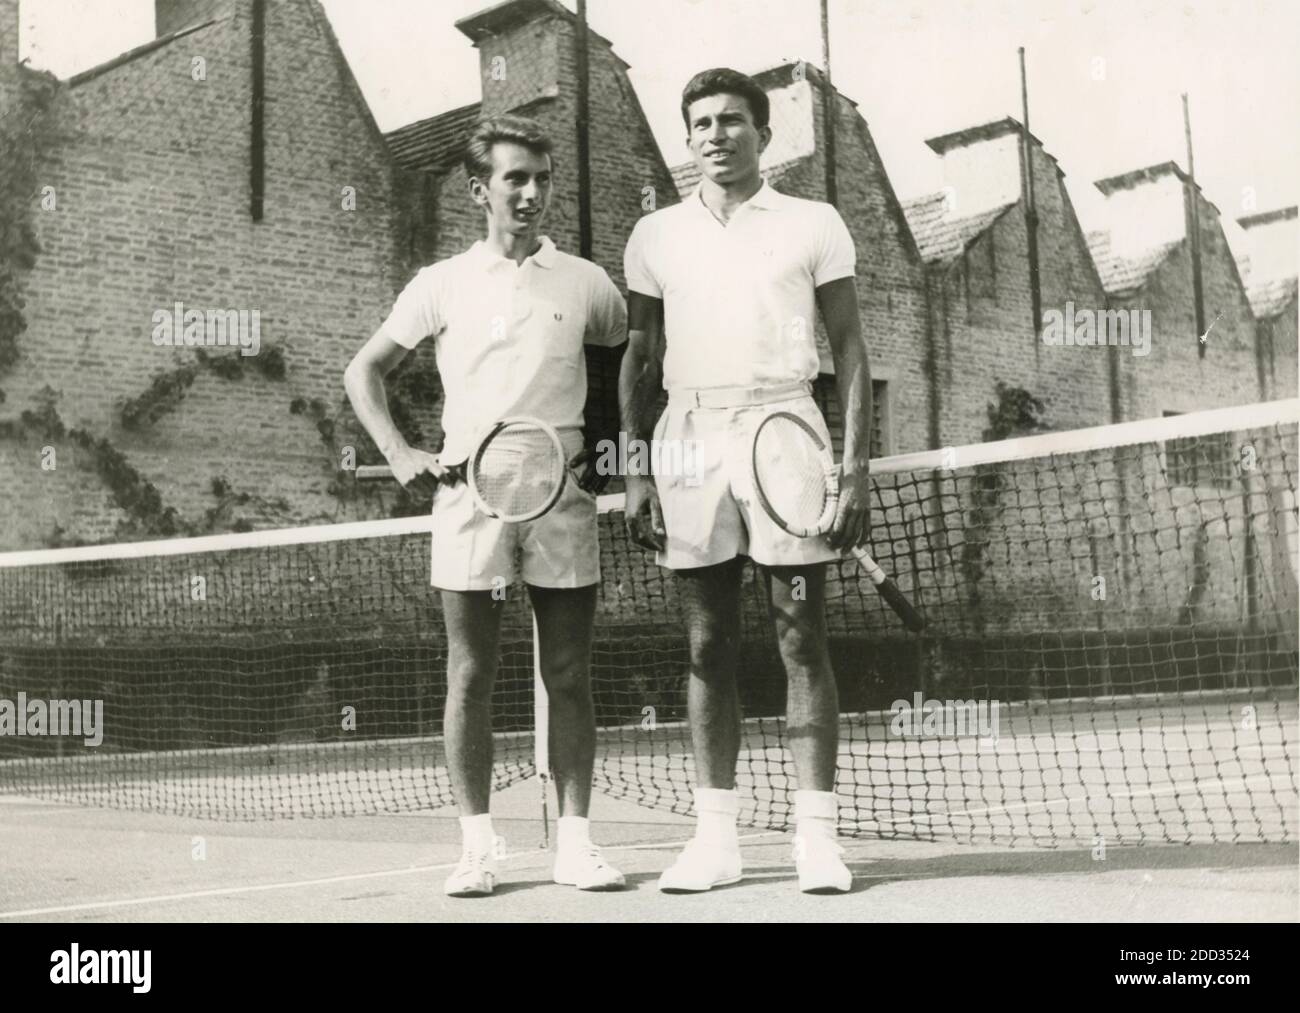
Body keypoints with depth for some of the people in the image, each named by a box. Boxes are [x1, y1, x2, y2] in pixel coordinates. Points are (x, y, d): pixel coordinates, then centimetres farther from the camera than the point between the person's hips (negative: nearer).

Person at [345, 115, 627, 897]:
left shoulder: (585, 283, 8)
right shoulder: (444, 285, 7)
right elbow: (365, 371, 13)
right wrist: (400, 455, -1)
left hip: (564, 495, 0)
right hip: (468, 494, 0)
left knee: (570, 675, 2)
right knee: (471, 675, 2)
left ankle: (576, 841, 10)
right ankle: (478, 846, 9)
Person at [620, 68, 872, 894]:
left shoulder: (813, 225, 8)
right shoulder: (656, 236, 14)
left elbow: (851, 351, 5)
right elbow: (640, 362, 15)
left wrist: (856, 466, -5)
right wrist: (636, 469, 4)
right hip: (689, 432, 2)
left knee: (803, 640, -4)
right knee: (709, 646, 3)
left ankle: (817, 833, 0)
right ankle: (716, 836, 9)